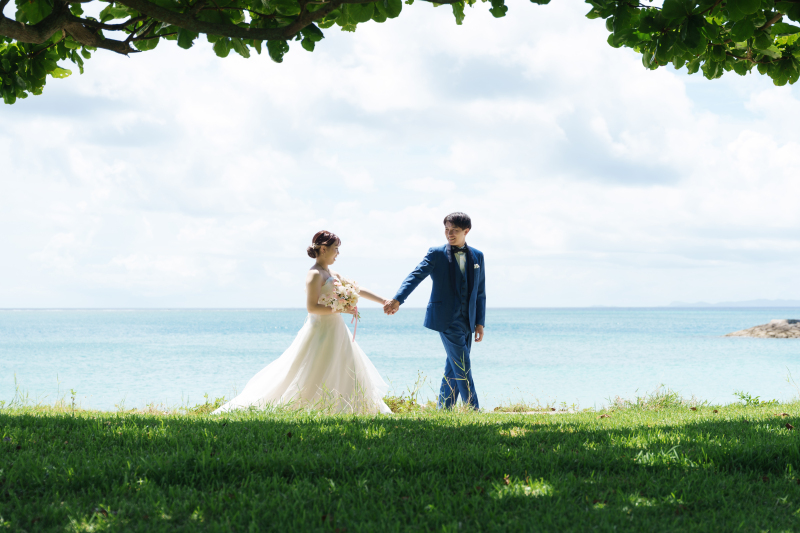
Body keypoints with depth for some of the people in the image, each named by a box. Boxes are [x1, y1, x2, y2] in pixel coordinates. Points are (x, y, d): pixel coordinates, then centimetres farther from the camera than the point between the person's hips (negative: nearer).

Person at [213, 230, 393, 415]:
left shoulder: (331, 274, 14)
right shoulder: (315, 275, -13)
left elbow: (356, 290, 22)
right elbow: (312, 307, -21)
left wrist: (383, 301, 23)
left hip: (335, 332, 10)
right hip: (321, 331, -10)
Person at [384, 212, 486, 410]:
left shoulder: (477, 256, 11)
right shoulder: (436, 254, -2)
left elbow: (480, 292, 13)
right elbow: (415, 276, -14)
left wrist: (480, 323, 6)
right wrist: (397, 299, -30)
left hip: (467, 321, 5)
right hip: (447, 319, -4)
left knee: (453, 369, 8)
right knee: (462, 369, -8)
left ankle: (444, 410, 15)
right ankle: (473, 410, -4)